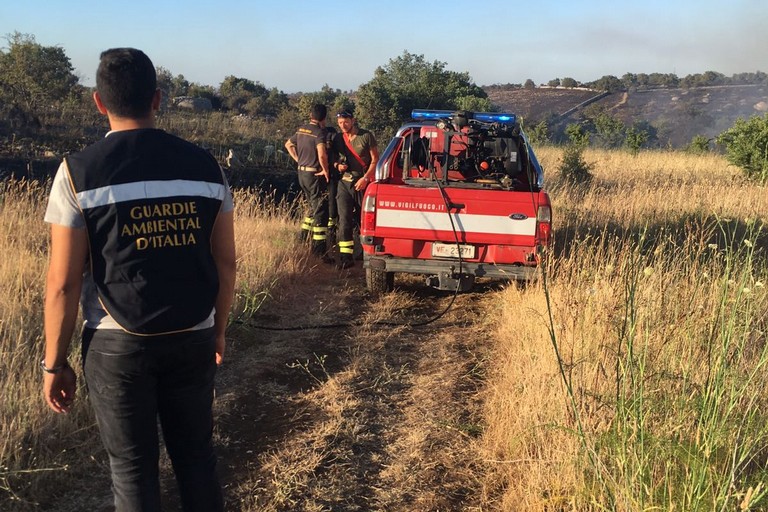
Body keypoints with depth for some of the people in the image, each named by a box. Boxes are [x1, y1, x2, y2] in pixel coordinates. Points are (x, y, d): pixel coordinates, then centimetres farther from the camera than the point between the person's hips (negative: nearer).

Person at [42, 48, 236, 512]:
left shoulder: (79, 172, -8)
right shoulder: (205, 165, 0)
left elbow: (64, 284, -8)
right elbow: (225, 263, 3)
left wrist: (55, 362, 2)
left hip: (118, 344, -2)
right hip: (192, 339, 2)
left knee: (133, 468, 13)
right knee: (196, 455, 17)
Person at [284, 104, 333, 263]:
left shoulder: (301, 130, 8)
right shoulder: (320, 132, -16)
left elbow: (288, 144, 23)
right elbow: (321, 153, -31)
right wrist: (326, 170, -18)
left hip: (302, 173, 8)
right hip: (315, 174, -8)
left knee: (313, 206, 24)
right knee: (320, 211, -5)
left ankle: (304, 236, 30)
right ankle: (319, 248, -8)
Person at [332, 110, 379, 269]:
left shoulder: (366, 136, -3)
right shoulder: (338, 138, 8)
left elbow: (375, 160, -3)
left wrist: (365, 179, -13)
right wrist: (338, 165, -3)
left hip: (363, 183, -2)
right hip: (344, 183, 2)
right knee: (344, 219, -10)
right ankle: (346, 256, -13)